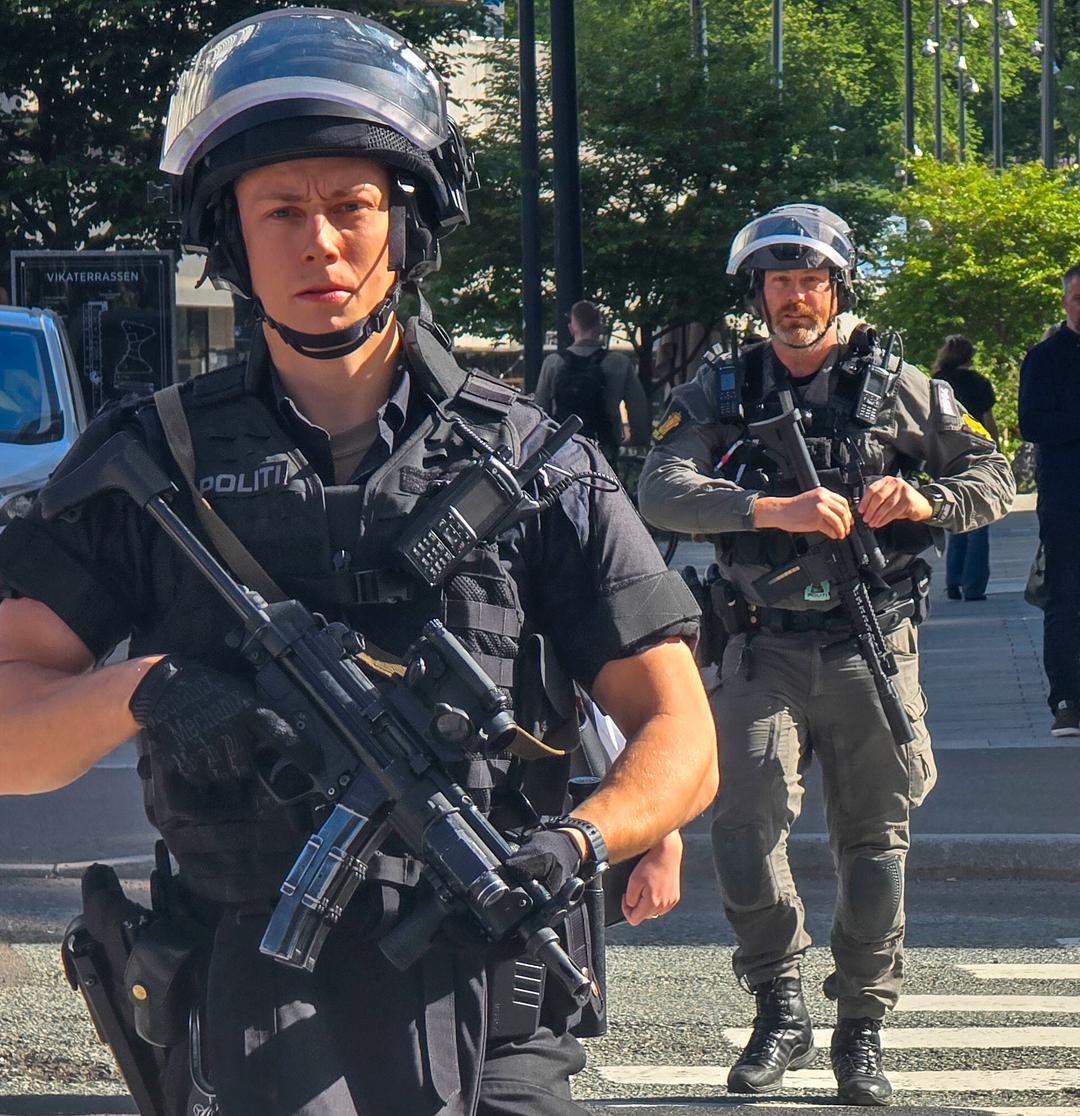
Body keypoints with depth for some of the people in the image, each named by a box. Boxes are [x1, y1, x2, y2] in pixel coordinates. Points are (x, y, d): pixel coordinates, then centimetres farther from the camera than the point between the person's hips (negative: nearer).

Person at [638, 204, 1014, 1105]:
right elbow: (662, 491, -10)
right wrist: (772, 509, -25)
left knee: (874, 844, 3)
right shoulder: (722, 390, 4)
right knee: (744, 830, -12)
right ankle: (780, 1015, 5)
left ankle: (862, 1031, 15)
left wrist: (925, 501, -11)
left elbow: (993, 478, 11)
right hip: (764, 649, 0)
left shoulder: (895, 386, 5)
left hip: (872, 646, 0)